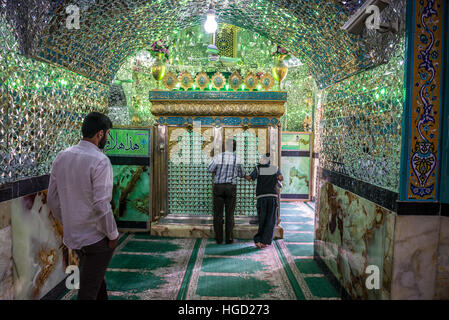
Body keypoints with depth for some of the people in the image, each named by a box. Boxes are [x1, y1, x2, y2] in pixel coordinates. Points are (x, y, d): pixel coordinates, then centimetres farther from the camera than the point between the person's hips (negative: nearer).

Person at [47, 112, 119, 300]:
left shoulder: (61, 157, 2)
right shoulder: (100, 161, -20)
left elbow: (52, 199, 7)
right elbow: (101, 205, -23)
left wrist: (68, 223, 18)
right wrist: (112, 234, -10)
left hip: (72, 235, 7)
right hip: (96, 237, -7)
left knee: (97, 280, 25)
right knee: (89, 291, 5)